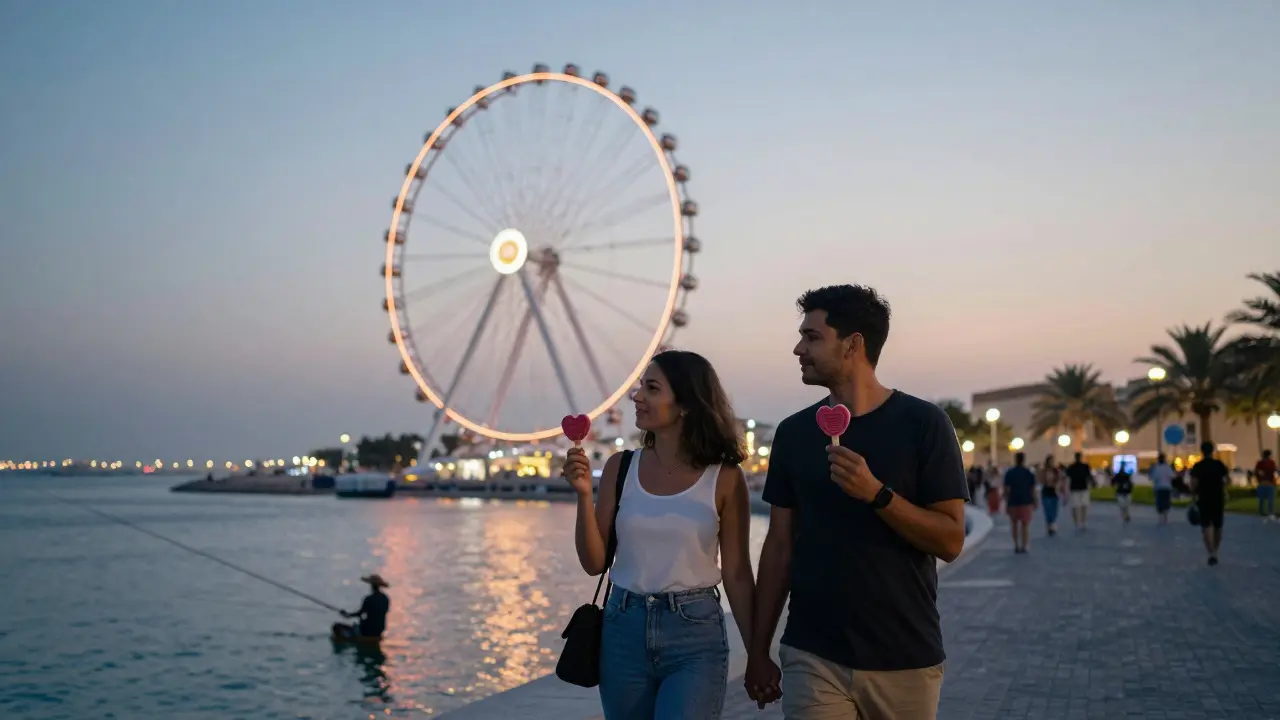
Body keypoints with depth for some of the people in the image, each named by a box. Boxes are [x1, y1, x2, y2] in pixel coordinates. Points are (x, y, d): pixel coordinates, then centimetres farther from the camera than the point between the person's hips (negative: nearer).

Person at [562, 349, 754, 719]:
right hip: (623, 632, 3)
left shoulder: (724, 478, -6)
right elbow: (594, 562, 1)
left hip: (696, 635, -3)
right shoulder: (620, 467, 1)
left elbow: (737, 574, 0)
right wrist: (584, 495, -12)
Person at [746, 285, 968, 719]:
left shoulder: (923, 423, -5)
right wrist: (758, 650, 5)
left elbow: (950, 541, -8)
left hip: (905, 659, -1)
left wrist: (876, 493, -23)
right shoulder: (793, 432, 4)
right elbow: (779, 547, 7)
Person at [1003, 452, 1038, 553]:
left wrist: (1006, 504, 0)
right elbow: (1033, 490, 0)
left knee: (1014, 524, 16)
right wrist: (1034, 502, 11)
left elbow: (1006, 490, -5)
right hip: (1026, 503, -1)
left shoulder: (1009, 473, -2)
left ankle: (1016, 546, 16)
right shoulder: (1029, 473, -1)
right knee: (1025, 525, 3)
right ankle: (1023, 547, -6)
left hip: (1013, 503, 1)